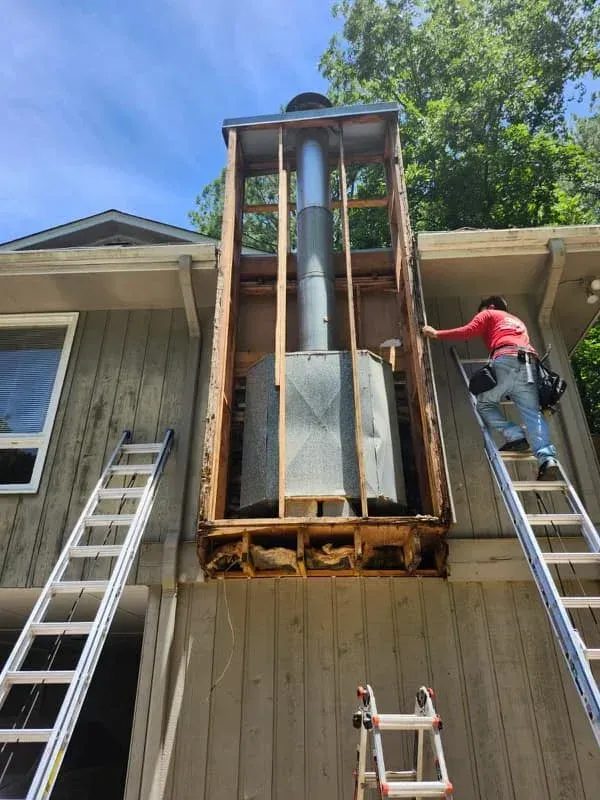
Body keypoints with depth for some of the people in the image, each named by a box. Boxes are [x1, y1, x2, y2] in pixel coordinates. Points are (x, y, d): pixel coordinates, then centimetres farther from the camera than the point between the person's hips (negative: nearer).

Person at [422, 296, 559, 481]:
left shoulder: (488, 315, 23)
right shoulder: (518, 321, 42)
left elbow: (467, 331, 8)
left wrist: (437, 334, 15)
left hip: (506, 360, -5)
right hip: (529, 365, 5)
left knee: (484, 402, 11)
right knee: (533, 414, -4)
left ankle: (515, 437, -8)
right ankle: (548, 459, -23)